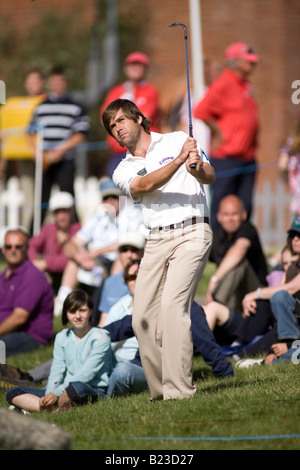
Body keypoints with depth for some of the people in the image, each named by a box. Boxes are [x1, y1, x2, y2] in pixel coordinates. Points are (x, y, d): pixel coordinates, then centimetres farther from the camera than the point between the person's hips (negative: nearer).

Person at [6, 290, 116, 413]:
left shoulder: (100, 337, -3)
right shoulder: (62, 337, 15)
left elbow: (86, 373, -13)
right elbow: (57, 371, 6)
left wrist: (56, 393, -20)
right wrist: (49, 395, -14)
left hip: (95, 391, -6)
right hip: (65, 390, 6)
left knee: (77, 387, -43)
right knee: (13, 393, -7)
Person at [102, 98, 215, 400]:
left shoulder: (177, 140, 9)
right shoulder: (123, 171, 14)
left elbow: (210, 176, -3)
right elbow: (144, 186, -8)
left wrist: (197, 169, -28)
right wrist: (179, 160, -23)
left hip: (192, 232, -5)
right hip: (157, 240, 5)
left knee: (172, 304, -20)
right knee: (143, 318, -4)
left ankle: (179, 390, -24)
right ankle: (159, 392, 6)